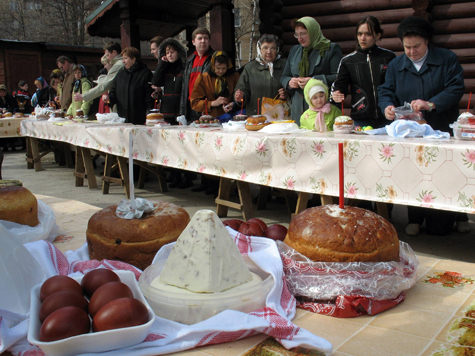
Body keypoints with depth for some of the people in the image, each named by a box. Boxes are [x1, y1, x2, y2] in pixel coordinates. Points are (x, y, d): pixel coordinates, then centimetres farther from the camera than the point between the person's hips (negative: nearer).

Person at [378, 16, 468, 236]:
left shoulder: (447, 59, 2)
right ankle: (416, 220, 15)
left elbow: (456, 88, -8)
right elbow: (386, 91, 5)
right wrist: (387, 106, -18)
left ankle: (458, 216, 18)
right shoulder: (395, 65, 10)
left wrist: (431, 104, -23)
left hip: (442, 131, -2)